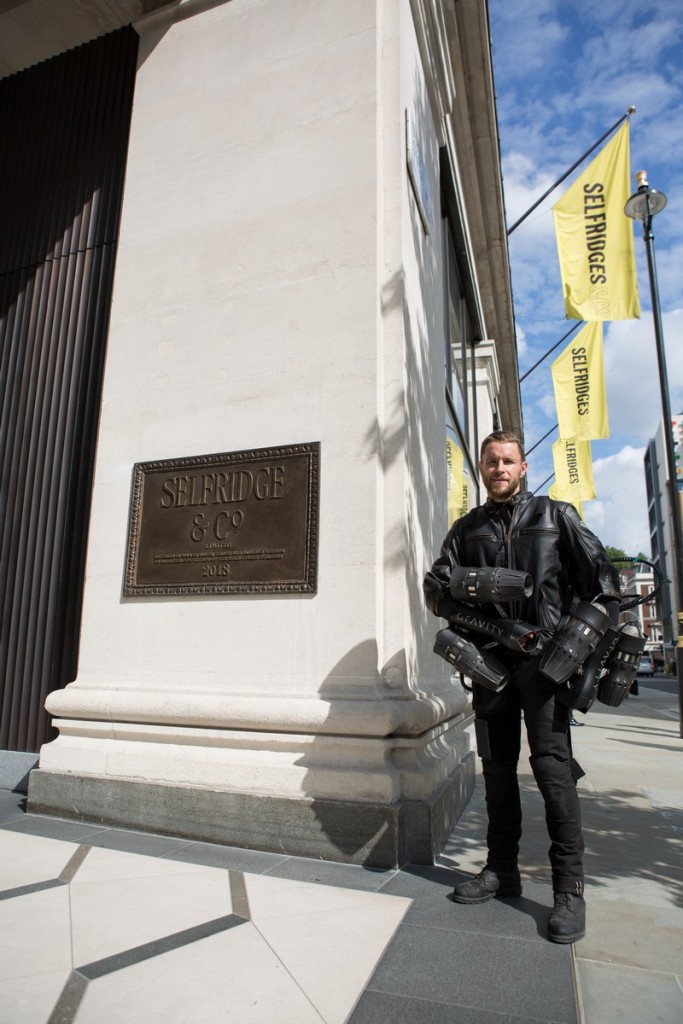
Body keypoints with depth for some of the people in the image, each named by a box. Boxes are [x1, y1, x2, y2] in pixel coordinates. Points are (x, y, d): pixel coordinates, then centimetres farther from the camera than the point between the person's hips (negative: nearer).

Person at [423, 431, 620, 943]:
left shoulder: (556, 516, 7)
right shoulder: (467, 528, 13)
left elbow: (602, 575, 5)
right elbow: (438, 584, 6)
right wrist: (461, 611, -14)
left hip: (544, 658, -3)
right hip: (490, 661, 3)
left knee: (553, 766, -6)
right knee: (497, 768, 10)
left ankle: (569, 887, 6)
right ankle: (502, 869, 23)